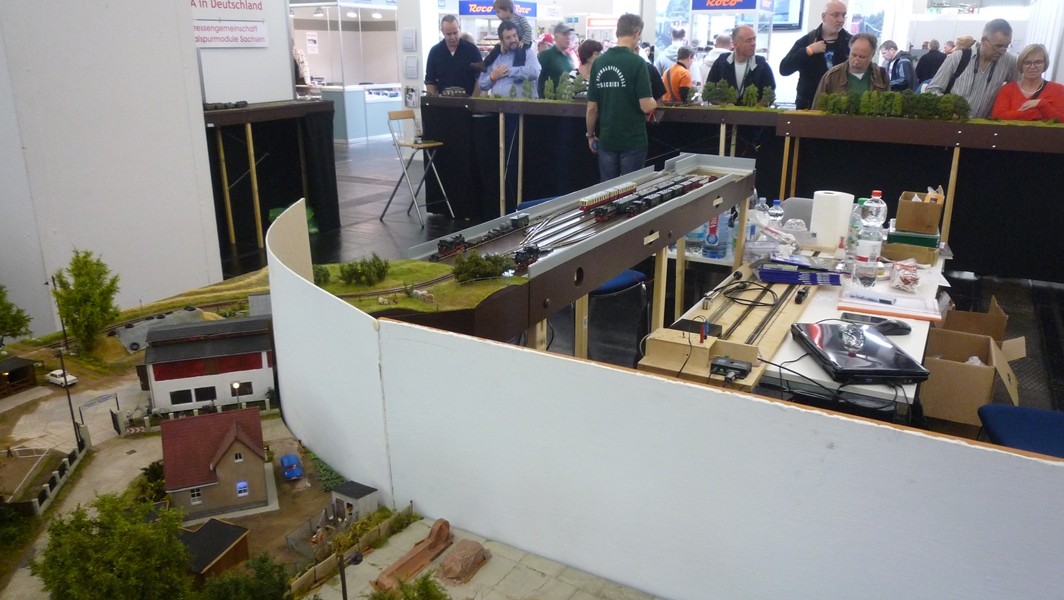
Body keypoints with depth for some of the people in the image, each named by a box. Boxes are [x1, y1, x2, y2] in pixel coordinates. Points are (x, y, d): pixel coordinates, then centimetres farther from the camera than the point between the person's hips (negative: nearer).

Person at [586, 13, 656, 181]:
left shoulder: (599, 62, 1)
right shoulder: (637, 62, -12)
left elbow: (592, 107, 3)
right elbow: (646, 106, -17)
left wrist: (590, 135, 16)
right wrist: (653, 103, 6)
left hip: (606, 140, 4)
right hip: (633, 140, -4)